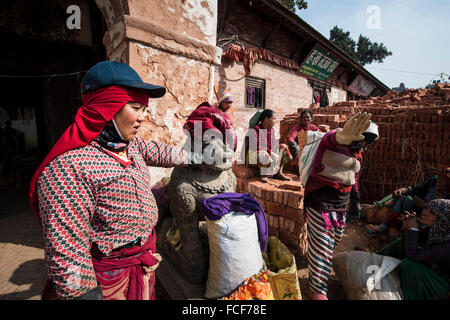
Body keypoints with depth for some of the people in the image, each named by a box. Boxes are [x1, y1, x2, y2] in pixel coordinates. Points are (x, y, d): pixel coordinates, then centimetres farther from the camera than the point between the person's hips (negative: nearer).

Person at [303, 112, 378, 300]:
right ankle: (317, 291, 13)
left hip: (341, 202, 9)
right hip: (320, 200, -8)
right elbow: (331, 139, -38)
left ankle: (318, 267, 48)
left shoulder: (357, 154, 15)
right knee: (322, 245, -3)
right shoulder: (332, 141, -12)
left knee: (334, 242, 20)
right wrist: (344, 137, -62)